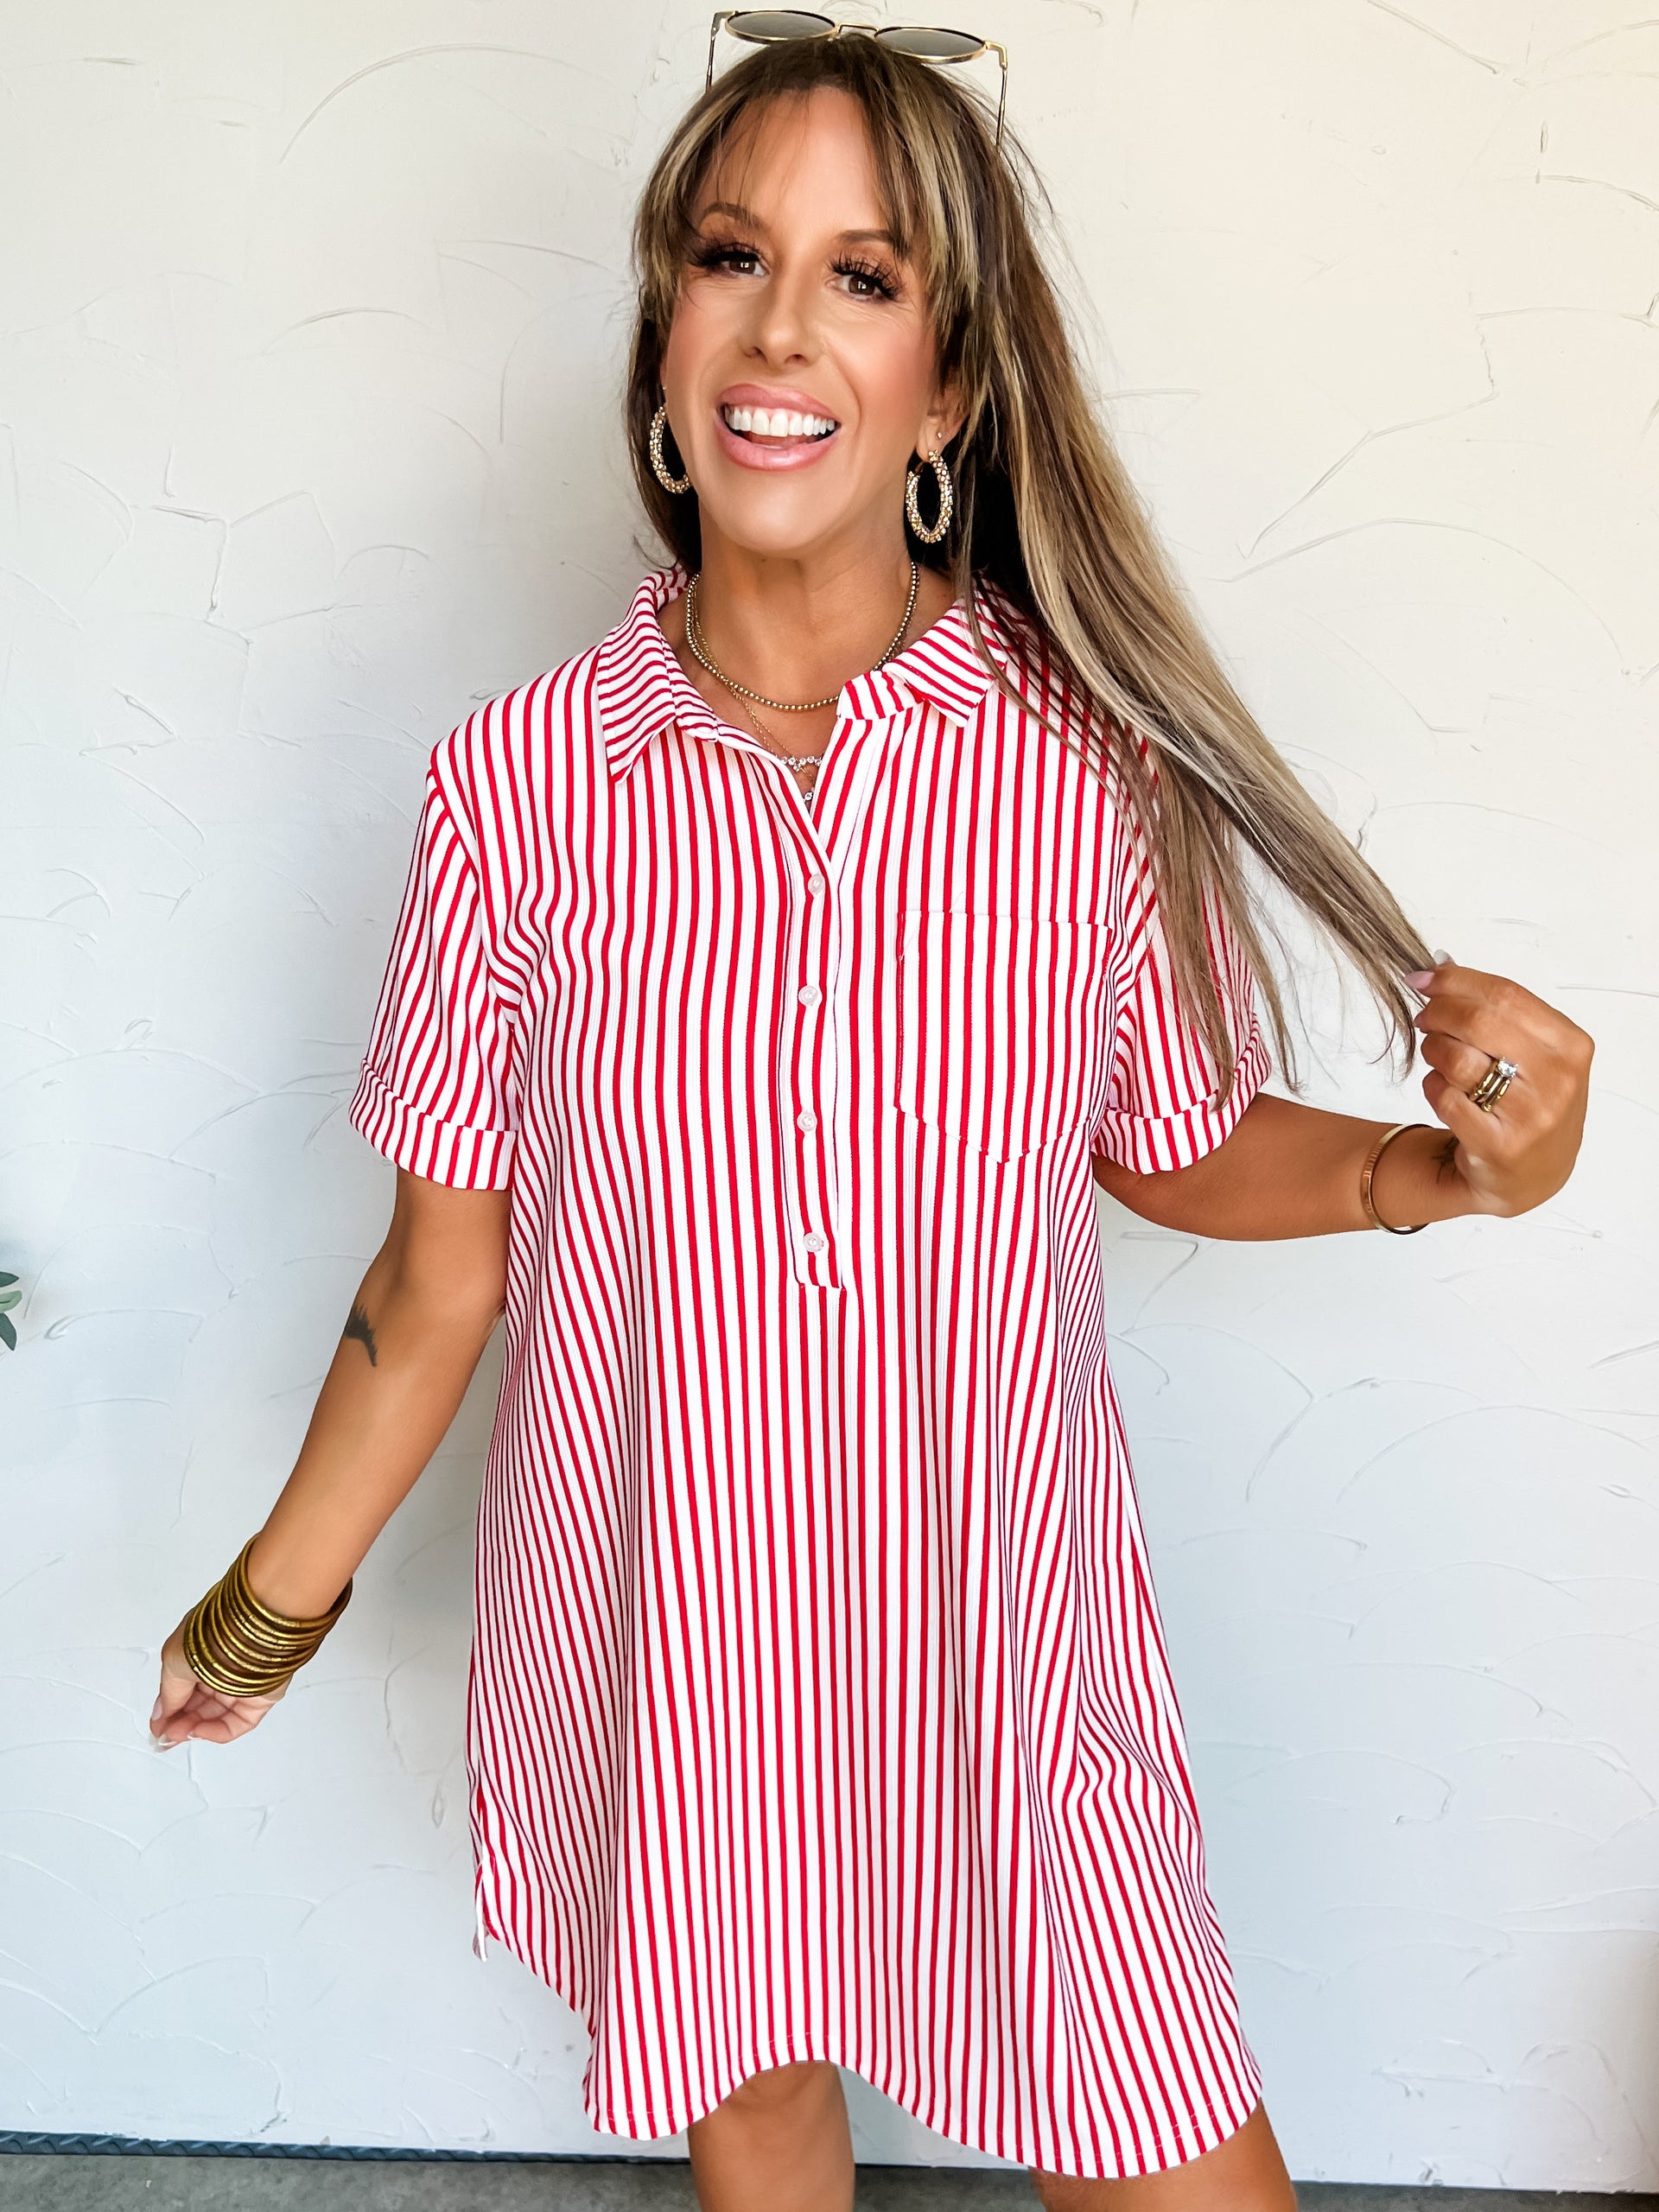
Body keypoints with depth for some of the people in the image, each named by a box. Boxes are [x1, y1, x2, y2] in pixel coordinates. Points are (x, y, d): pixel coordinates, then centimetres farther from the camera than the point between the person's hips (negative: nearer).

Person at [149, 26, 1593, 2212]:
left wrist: (1440, 1165, -13)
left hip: (1001, 1632, 0)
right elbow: (445, 1272, -2)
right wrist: (276, 1601, 7)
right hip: (659, 1638, 1)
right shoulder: (517, 783, -11)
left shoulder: (1098, 761, -11)